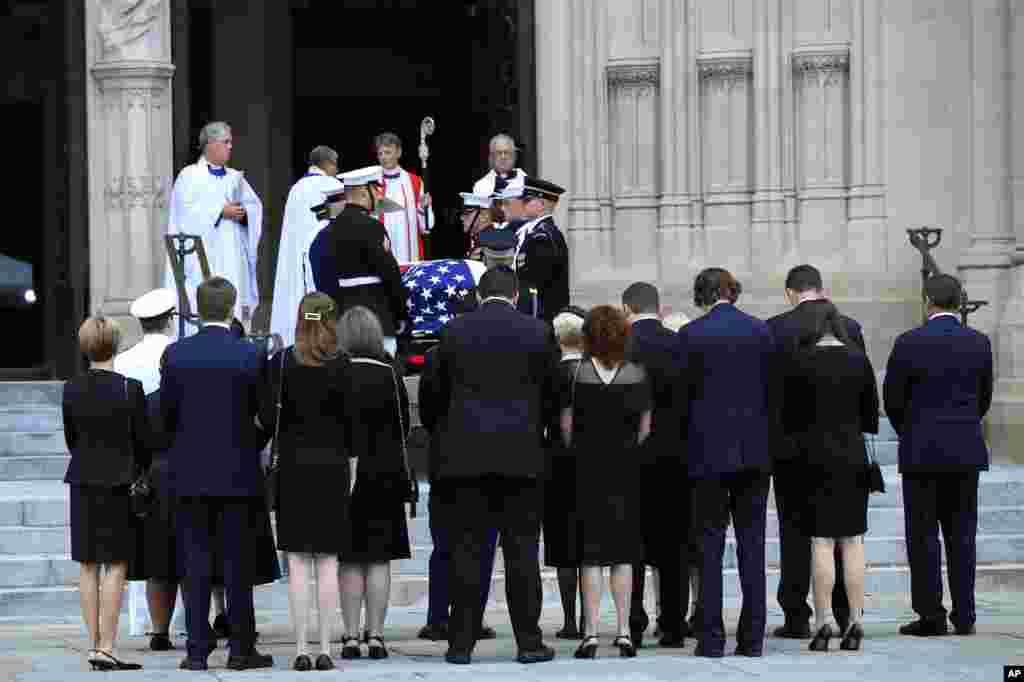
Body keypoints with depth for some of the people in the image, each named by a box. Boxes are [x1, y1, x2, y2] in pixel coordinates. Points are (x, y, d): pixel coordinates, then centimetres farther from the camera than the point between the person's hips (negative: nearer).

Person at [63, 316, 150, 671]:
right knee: (116, 566, -2)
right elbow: (143, 441, -7)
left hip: (83, 481, 4)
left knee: (88, 567, 11)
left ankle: (94, 644, 14)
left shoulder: (72, 389, 0)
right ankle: (106, 648, -8)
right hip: (119, 481, -4)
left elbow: (71, 438, 8)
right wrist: (145, 475, 11)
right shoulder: (130, 389, -12)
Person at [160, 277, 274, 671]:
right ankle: (241, 649, 4)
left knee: (196, 563, 5)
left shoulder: (176, 354, -3)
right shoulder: (251, 356, -8)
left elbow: (166, 413, 2)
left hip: (191, 475, 2)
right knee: (238, 563, 3)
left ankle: (197, 649, 3)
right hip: (238, 474, -2)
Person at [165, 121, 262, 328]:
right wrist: (221, 212, -16)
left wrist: (244, 213, -11)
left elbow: (255, 205, 12)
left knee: (234, 304, -1)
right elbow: (187, 210, -11)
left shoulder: (235, 177, 16)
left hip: (232, 256, 5)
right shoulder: (189, 175, 1)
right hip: (202, 255, -5)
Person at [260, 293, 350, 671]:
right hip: (332, 466, 0)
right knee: (328, 562, 3)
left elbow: (267, 418, -6)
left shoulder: (281, 362, -3)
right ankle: (325, 649, 0)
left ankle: (300, 649, -1)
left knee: (297, 562, 3)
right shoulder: (341, 363, -4)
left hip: (293, 466, 0)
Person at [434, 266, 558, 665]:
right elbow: (551, 392, 7)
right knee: (521, 550, 3)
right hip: (521, 454, 0)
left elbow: (439, 392, 9)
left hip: (465, 454, 1)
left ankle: (461, 643, 1)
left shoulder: (455, 332, 3)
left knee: (466, 549, 3)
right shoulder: (538, 333, 1)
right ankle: (528, 642, 2)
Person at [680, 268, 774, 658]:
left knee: (710, 544, 2)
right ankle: (752, 637, 4)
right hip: (754, 450, 2)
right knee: (752, 544, 6)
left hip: (709, 450, -2)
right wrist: (770, 442, 12)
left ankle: (712, 637, -1)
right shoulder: (760, 331, 3)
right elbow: (772, 392, 5)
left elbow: (683, 392, -2)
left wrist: (685, 444, 9)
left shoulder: (692, 334, -5)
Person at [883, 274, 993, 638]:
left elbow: (892, 398, -2)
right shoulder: (979, 343, 1)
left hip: (922, 451, -3)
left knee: (923, 535, 1)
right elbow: (985, 396, 9)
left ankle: (931, 614, 0)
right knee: (961, 533, 8)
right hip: (966, 452, 3)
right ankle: (964, 616, 7)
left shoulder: (909, 344, -10)